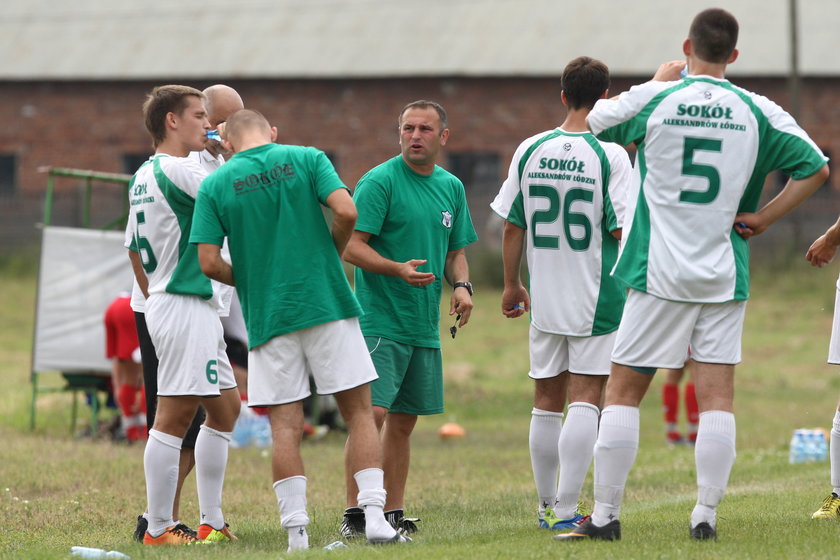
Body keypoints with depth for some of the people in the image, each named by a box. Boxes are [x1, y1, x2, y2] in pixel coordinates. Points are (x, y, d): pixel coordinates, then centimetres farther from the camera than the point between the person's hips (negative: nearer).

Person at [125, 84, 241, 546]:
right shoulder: (177, 170, -14)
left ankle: (211, 521, 15)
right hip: (185, 307, -11)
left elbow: (134, 249, 22)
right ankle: (159, 529, -7)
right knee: (175, 415, -9)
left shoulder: (143, 177, 16)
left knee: (225, 407, 14)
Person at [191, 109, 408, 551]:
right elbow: (346, 211, -11)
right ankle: (374, 515, -2)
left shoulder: (215, 185, 4)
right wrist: (330, 255, 7)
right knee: (359, 411, 6)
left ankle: (296, 530, -4)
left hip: (268, 316, 0)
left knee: (285, 427, 3)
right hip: (327, 304, 0)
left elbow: (209, 262, -3)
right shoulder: (306, 159, 3)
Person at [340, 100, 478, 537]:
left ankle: (393, 512, 16)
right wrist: (397, 268, -28)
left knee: (403, 420, 10)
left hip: (425, 325, 7)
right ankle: (353, 513, -12)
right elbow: (352, 246, -13)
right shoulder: (379, 181, -8)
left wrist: (461, 285, 3)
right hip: (380, 321, -7)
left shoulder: (451, 187, 13)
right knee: (373, 413, -15)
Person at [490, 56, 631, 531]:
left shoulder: (531, 150, 2)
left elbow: (512, 226, 6)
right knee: (585, 401, -4)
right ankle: (566, 510, -10)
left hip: (544, 298, 4)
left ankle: (548, 506, 22)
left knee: (547, 402, 13)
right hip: (596, 297, -4)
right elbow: (621, 231, -11)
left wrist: (512, 285, 18)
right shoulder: (611, 156, -10)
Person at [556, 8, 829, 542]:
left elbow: (596, 121, 15)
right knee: (718, 395, 4)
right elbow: (815, 167, 3)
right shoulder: (757, 110, 1)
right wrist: (762, 218, 5)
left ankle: (605, 515, 4)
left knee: (623, 392, 5)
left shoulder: (654, 100, -4)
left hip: (659, 274, -2)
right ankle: (706, 515, 0)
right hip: (726, 275, 2)